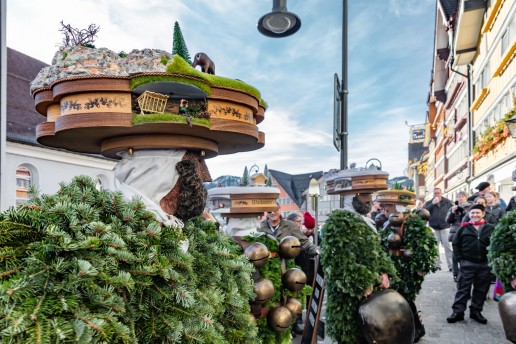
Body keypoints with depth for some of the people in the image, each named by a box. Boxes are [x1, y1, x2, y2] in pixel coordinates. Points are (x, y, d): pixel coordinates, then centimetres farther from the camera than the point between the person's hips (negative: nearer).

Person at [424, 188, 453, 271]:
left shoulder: (448, 202, 7)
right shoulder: (429, 203, 7)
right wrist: (432, 204, -16)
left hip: (445, 227, -1)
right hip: (433, 228, 1)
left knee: (447, 246, -5)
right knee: (434, 247, 5)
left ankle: (451, 265, -3)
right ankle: (436, 265, 13)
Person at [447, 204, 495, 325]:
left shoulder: (490, 228, 3)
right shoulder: (464, 228, 1)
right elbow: (456, 244, 4)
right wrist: (460, 259, -3)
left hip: (485, 265, 2)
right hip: (467, 264, -1)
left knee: (481, 290, 11)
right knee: (463, 289, 1)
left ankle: (476, 311, 25)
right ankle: (458, 312, 6)